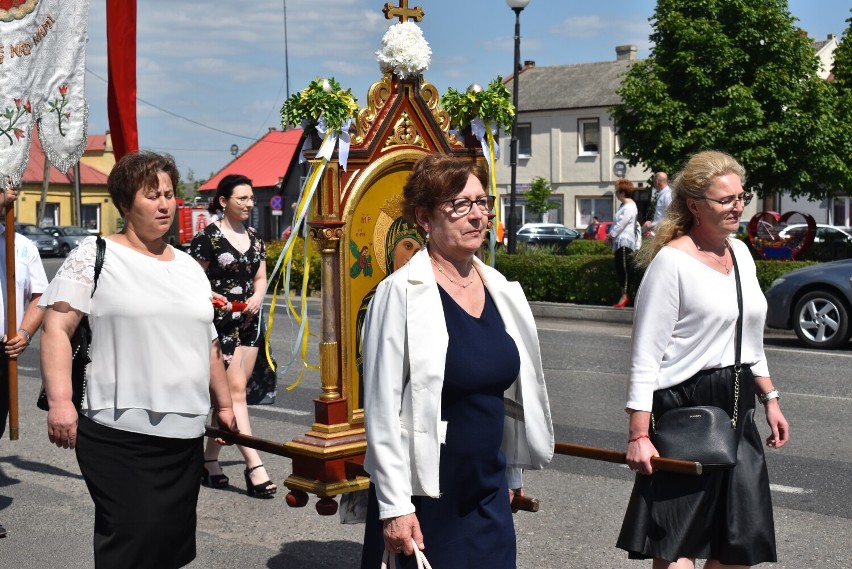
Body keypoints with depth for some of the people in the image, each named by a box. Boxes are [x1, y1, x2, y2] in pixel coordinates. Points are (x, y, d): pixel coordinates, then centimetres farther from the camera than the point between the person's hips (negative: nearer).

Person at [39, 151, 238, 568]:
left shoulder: (189, 267, 17)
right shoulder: (95, 255, -2)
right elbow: (56, 327, -10)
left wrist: (223, 404, 25)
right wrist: (59, 400, -20)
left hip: (186, 437, 6)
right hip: (119, 436, -6)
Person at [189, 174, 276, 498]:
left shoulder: (254, 238, 13)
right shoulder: (208, 237, -8)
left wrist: (257, 296, -2)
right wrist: (215, 297, -21)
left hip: (249, 322, 7)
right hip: (220, 323, -7)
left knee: (230, 393, 10)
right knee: (235, 390, -10)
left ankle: (210, 460, 21)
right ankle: (254, 466, -13)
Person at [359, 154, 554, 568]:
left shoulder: (499, 289, 5)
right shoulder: (401, 293, -14)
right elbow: (382, 409, -15)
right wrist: (394, 507, -16)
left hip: (489, 494, 6)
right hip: (424, 498, -5)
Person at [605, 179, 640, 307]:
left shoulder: (629, 207, -15)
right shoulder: (624, 206, 17)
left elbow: (620, 224, -17)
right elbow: (616, 223, 21)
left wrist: (610, 235, -8)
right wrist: (610, 236, 12)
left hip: (625, 242, -10)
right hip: (620, 242, 10)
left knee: (624, 269, -7)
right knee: (620, 269, 10)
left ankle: (624, 296, -4)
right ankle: (624, 295, 14)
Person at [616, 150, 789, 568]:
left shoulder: (740, 253, 10)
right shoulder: (671, 260, -14)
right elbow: (645, 355, -15)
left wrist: (769, 399, 18)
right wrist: (638, 435, -19)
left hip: (736, 408, 8)